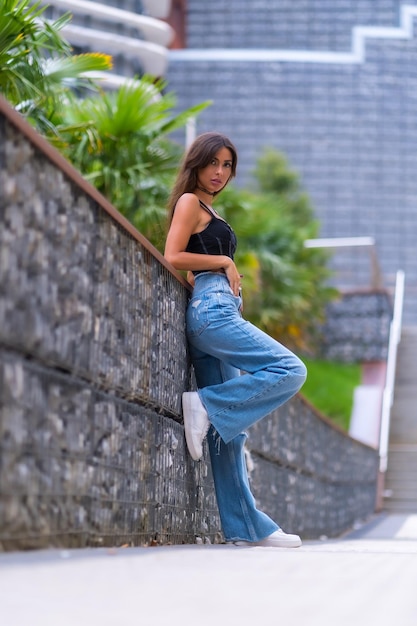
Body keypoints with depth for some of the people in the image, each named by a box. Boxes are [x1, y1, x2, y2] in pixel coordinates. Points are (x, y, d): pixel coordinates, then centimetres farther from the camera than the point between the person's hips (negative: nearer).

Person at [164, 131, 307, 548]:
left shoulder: (207, 211, 27)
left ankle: (245, 526, 3)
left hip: (217, 313, 9)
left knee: (229, 428, 4)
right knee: (289, 370, -18)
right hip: (212, 308, -9)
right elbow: (173, 257, -9)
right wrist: (224, 263, -3)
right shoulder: (189, 202, 2)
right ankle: (204, 405, -14)